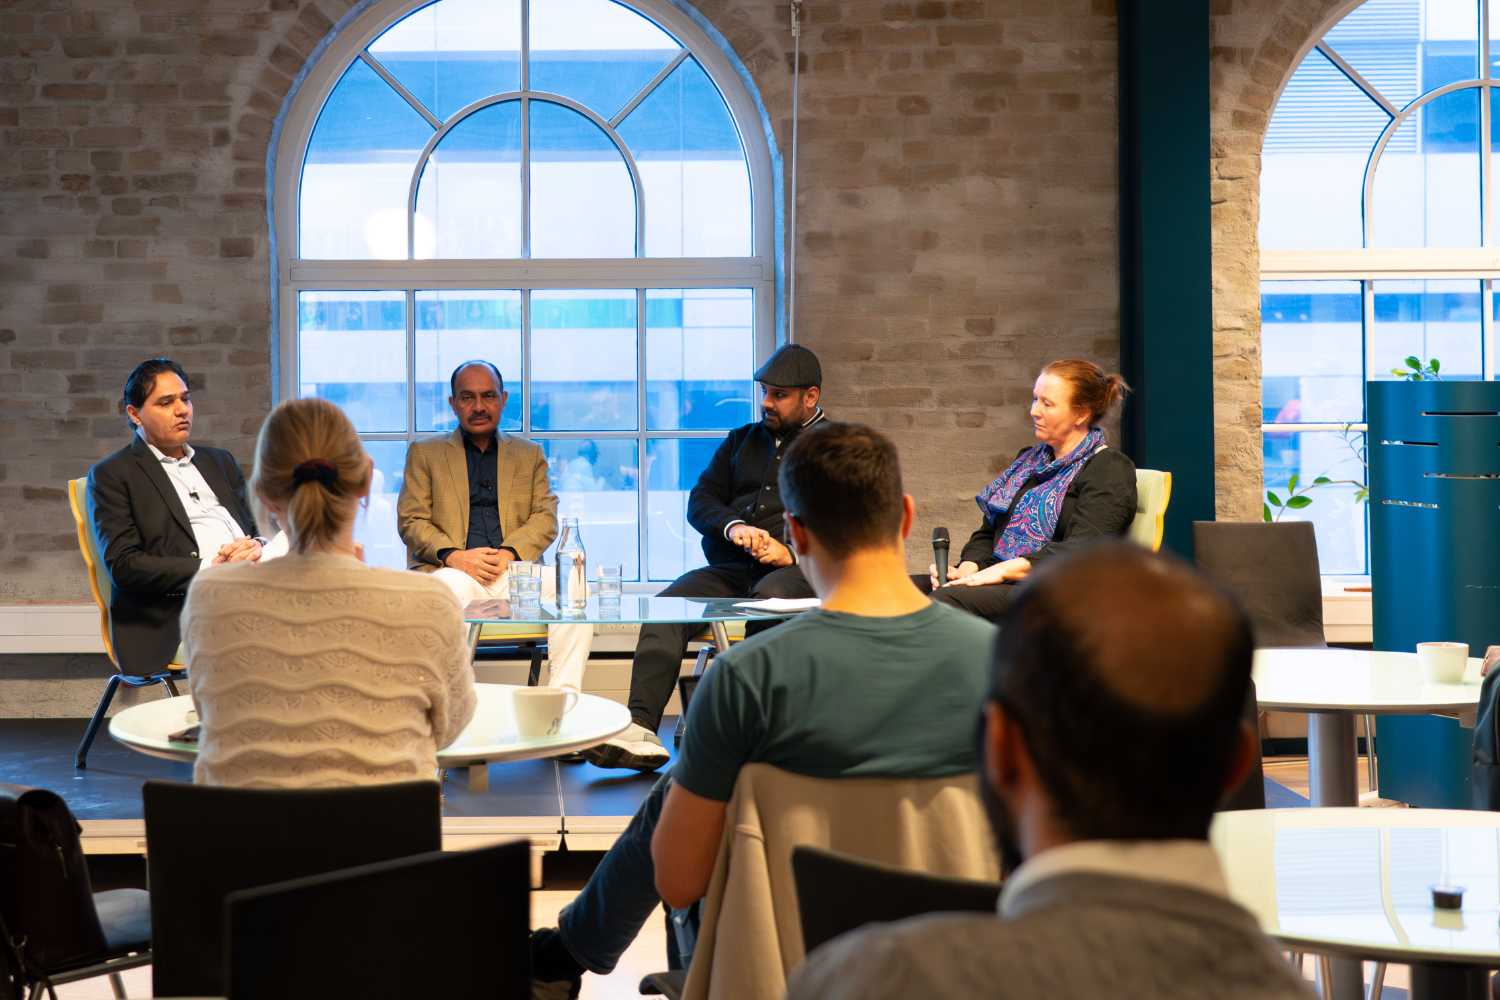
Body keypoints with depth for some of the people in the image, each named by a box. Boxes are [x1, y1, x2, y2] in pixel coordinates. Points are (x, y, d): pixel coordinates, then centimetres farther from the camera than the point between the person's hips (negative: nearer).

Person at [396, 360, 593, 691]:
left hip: (513, 569, 2)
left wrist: (509, 553, -9)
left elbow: (546, 518, 11)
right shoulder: (424, 453, 17)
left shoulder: (529, 454, 23)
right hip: (453, 570, -2)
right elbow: (410, 520, 7)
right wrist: (453, 555, -12)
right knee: (452, 590, -39)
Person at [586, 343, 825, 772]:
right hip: (728, 571, 4)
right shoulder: (743, 440, 28)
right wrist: (733, 527, -3)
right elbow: (700, 500, 20)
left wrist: (793, 552, -12)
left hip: (795, 571, -4)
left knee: (769, 600, -40)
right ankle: (640, 729, -37)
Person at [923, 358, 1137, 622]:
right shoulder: (1030, 459, 25)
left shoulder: (1110, 470, -2)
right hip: (1002, 580, 8)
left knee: (948, 599, -34)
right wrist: (968, 568, -3)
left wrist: (1003, 569, -24)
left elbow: (1081, 551, -17)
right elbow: (988, 532, 20)